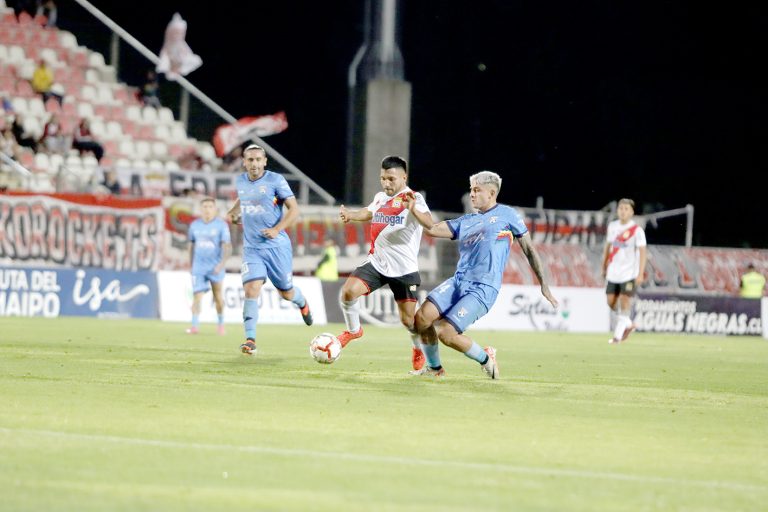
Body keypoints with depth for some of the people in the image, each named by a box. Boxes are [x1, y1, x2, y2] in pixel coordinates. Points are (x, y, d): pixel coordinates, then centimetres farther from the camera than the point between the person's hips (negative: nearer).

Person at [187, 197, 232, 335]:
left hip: (215, 267, -2)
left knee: (217, 296, 7)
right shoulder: (194, 225, 8)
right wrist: (191, 265, 19)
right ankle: (195, 325, -12)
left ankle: (221, 324, 23)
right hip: (199, 267, 2)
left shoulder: (221, 225, -6)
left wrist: (222, 264, -22)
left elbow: (227, 247, -11)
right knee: (197, 296, -10)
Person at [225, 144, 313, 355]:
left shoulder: (275, 180, -8)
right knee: (251, 291, -17)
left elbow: (294, 209, -9)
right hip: (252, 248, 2)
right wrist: (232, 213, 12)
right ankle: (250, 340, -17)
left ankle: (302, 303, 49)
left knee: (286, 292, 11)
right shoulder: (240, 181, 7)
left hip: (277, 246, -2)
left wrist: (276, 229, -21)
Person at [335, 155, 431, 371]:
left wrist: (415, 209, -53)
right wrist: (351, 215, 8)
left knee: (408, 319, 0)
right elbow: (369, 213, 29)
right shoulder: (380, 197, 8)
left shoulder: (413, 198, -12)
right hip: (376, 262, 5)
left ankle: (419, 348, 32)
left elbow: (428, 221, -31)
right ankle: (353, 330, 9)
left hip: (404, 269, -5)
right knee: (348, 291, -17)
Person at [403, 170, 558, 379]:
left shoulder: (507, 214, 6)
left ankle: (485, 358, 10)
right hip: (458, 281, 6)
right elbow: (433, 229, 14)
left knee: (446, 333, -16)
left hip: (483, 289, -6)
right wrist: (413, 210, -3)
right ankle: (434, 367, 8)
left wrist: (543, 285, 6)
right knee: (422, 316, -13)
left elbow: (528, 249, 8)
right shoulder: (466, 221, 20)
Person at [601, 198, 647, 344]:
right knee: (611, 301, 5)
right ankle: (628, 324, 27)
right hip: (613, 272, 6)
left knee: (624, 301, -9)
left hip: (629, 272, -6)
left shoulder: (637, 230, -9)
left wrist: (640, 274, -17)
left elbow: (642, 252, -11)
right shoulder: (612, 226, 7)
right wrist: (604, 267, 18)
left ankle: (618, 335, -3)